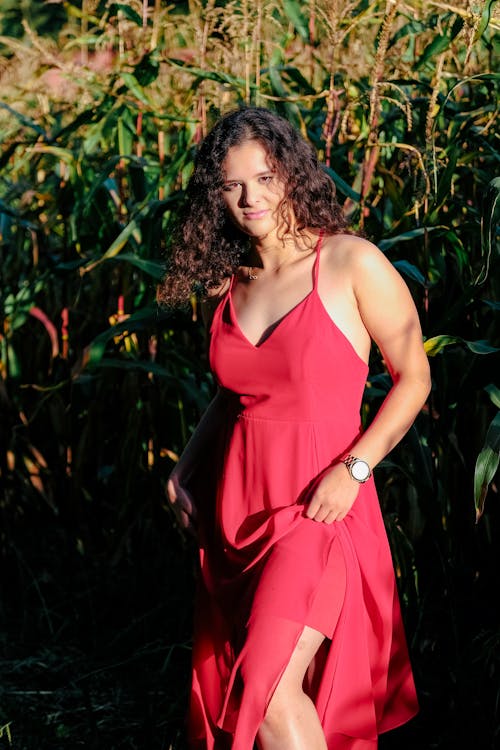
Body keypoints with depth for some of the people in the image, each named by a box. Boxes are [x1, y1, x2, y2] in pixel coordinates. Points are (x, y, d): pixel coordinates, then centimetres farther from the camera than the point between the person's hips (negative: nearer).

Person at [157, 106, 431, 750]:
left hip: (319, 507, -6)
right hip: (235, 500, 6)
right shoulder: (228, 282, 9)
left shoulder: (351, 263, -8)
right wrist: (186, 467, 10)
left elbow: (413, 376, -3)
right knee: (227, 694, 11)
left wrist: (355, 467, -14)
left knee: (271, 694, -19)